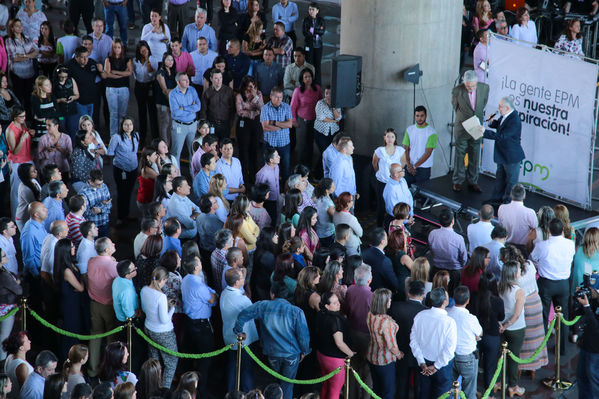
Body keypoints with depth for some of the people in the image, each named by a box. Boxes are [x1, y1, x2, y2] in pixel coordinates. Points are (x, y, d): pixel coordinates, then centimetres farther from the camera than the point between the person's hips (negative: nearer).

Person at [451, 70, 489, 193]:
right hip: (462, 128, -2)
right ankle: (458, 181, 20)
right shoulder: (457, 91, -18)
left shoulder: (484, 88, -11)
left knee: (475, 156, 9)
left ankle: (472, 182, 20)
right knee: (460, 155, 7)